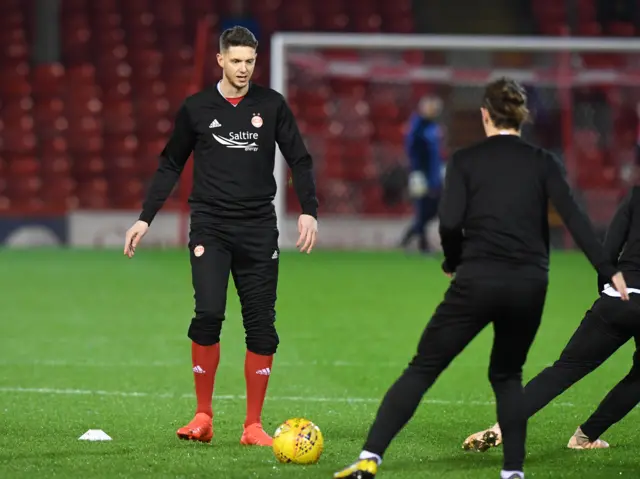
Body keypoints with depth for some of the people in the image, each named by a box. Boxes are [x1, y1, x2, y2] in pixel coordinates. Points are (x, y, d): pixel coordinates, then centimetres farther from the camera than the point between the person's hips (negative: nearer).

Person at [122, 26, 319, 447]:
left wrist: (309, 211, -7)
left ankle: (254, 425, 9)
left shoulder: (271, 105, 2)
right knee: (209, 313, -17)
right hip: (210, 226, -1)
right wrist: (145, 219, 6)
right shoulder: (196, 109, 2)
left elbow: (299, 160, 6)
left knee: (261, 325, 0)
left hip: (258, 228, 1)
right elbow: (171, 166, 11)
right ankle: (203, 417, -4)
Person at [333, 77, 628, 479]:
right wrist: (609, 270, -5)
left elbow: (449, 223, -7)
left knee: (423, 368, 2)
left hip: (478, 280, -2)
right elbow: (574, 218, -4)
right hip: (530, 284, 2)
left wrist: (454, 262, 12)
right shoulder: (543, 163, 7)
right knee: (508, 375, 22)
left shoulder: (466, 160, 3)